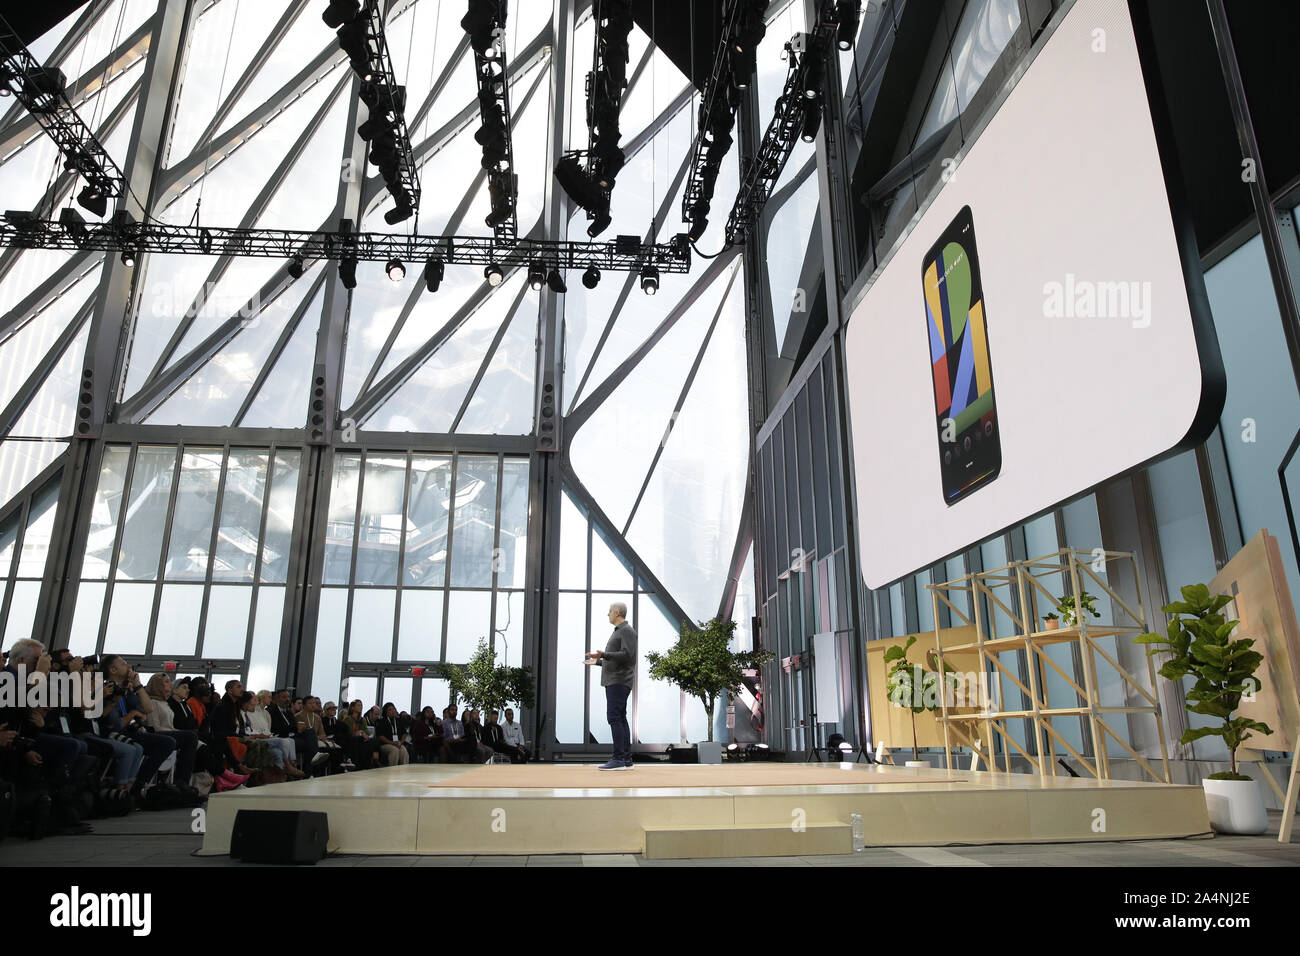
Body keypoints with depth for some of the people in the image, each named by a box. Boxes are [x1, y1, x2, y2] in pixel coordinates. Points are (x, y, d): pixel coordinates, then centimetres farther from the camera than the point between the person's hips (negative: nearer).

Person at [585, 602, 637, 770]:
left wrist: (602, 654, -25)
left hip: (619, 682, -10)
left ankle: (619, 759, -15)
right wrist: (597, 662, 31)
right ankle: (626, 760, 7)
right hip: (613, 681, 10)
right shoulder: (618, 632, 22)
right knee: (620, 719, 6)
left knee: (614, 717, -14)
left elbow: (627, 655, -20)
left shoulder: (627, 631, -8)